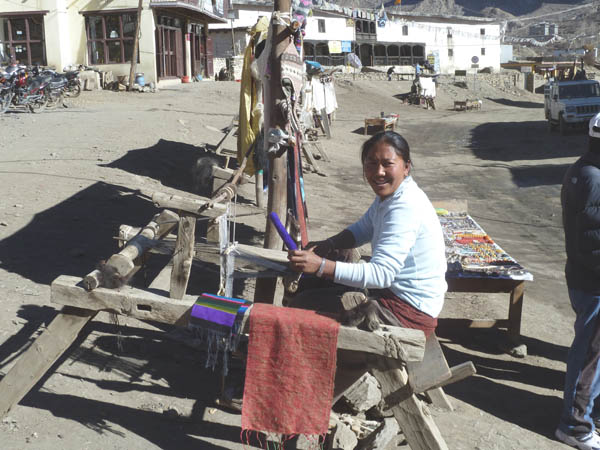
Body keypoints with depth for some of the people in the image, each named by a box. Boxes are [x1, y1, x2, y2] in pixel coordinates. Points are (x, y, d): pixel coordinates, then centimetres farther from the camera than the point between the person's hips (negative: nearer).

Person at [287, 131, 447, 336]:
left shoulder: (405, 208, -27)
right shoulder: (389, 194, 4)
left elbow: (381, 274, -32)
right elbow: (363, 229, 18)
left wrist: (321, 266, -38)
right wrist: (328, 244, 0)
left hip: (410, 312, -10)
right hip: (392, 291, 10)